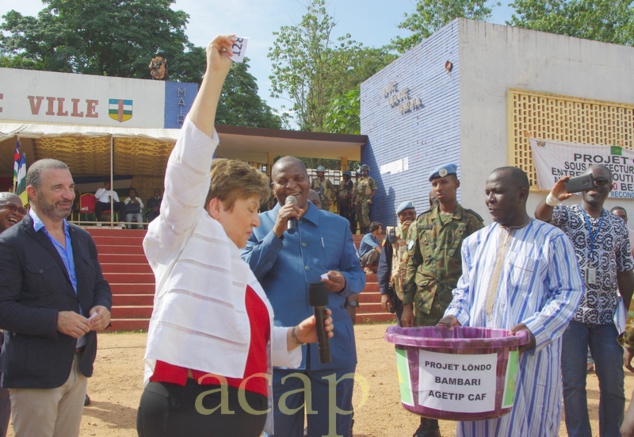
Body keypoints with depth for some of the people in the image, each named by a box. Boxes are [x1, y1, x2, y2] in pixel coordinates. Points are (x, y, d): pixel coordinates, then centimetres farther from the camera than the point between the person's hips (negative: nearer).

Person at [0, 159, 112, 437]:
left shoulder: (82, 239, 10)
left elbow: (100, 285, 17)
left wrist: (102, 307, -5)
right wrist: (55, 320, -26)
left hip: (79, 365, 6)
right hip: (35, 371, -6)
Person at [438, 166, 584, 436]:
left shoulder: (551, 240, -2)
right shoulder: (475, 242, 12)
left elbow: (569, 293, -5)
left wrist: (535, 329, -18)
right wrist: (455, 316, -2)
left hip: (529, 355, -4)